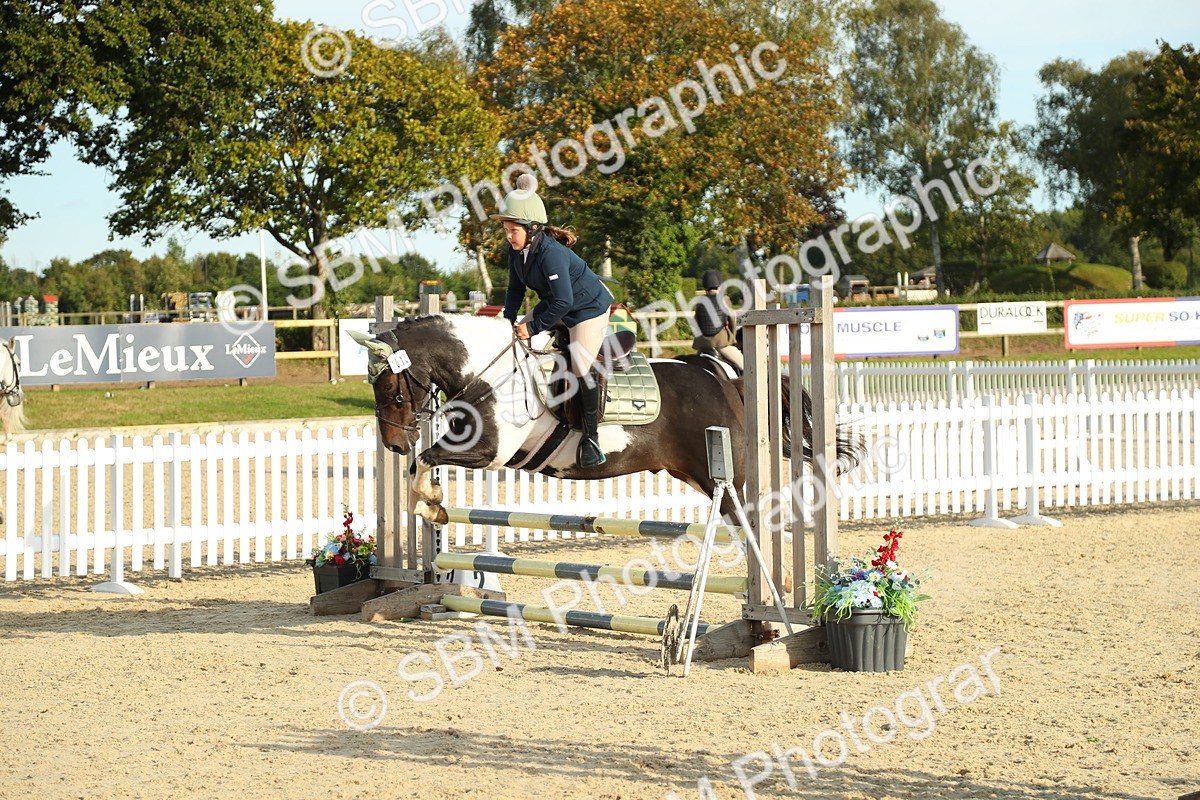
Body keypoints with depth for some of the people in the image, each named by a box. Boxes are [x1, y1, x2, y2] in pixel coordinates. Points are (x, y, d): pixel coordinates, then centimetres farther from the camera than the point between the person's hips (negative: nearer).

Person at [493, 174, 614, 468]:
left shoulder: (551, 254, -35)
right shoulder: (517, 251, -9)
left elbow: (563, 301, -35)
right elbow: (516, 289, 4)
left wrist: (533, 327, -27)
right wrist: (509, 321, -8)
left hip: (589, 308, -9)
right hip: (555, 305, 9)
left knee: (582, 368, -17)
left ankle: (591, 435, -6)